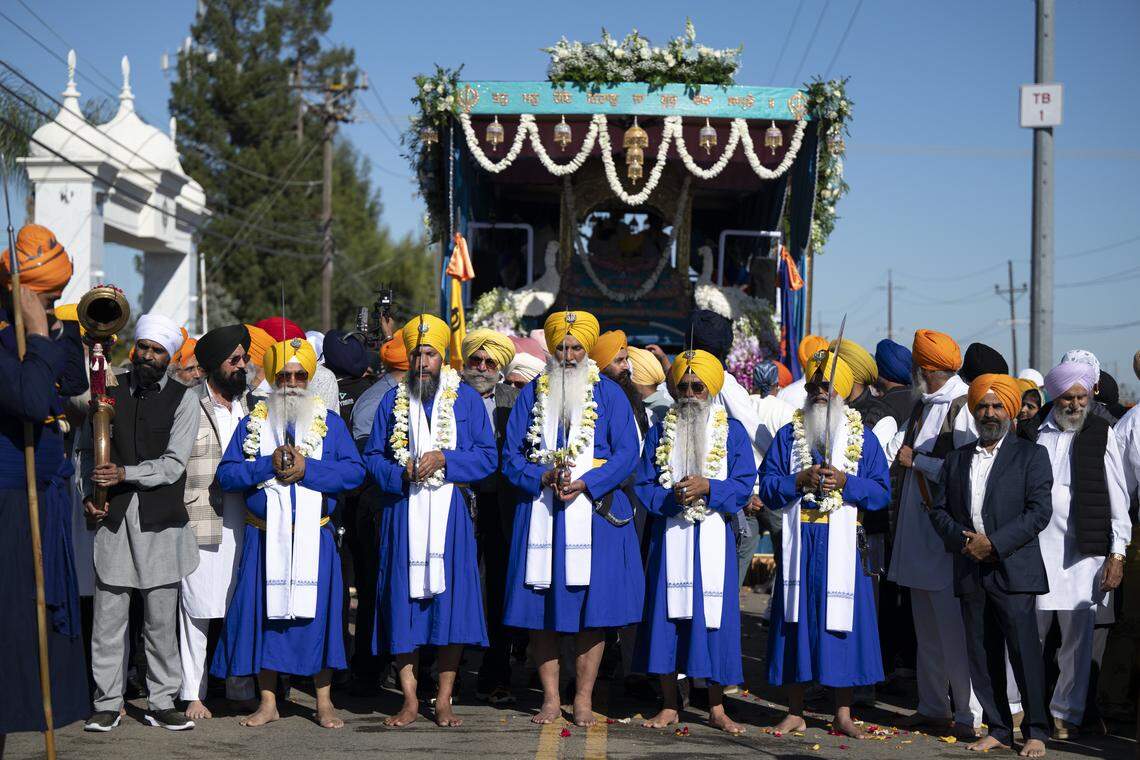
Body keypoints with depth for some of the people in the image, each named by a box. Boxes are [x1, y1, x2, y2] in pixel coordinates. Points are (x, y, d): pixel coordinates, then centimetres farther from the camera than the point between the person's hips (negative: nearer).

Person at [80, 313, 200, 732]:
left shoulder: (183, 398, 3)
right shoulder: (109, 392, 9)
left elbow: (174, 463, -5)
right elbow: (86, 448, 13)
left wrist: (124, 474, -16)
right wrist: (90, 493, -2)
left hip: (161, 522, -1)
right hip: (113, 519, 1)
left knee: (161, 620, 5)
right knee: (108, 616, 1)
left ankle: (162, 703, 14)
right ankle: (107, 703, 11)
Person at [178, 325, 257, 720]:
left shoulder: (250, 406, 14)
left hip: (242, 524, 5)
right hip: (200, 522, -5)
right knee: (197, 611, -1)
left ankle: (241, 688, 19)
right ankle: (193, 694, 8)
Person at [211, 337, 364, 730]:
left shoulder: (330, 422, 7)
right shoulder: (252, 423, 8)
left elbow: (354, 472, -5)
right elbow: (226, 475, -1)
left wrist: (307, 468, -16)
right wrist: (270, 464, -14)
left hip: (314, 538, -1)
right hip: (264, 536, 1)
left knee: (318, 612, 0)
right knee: (264, 612, 3)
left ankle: (324, 702, 10)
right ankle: (267, 702, 13)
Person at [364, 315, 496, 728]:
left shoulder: (466, 398, 6)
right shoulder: (393, 400, 10)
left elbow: (487, 457, 1)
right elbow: (372, 457, 8)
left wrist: (444, 458, -13)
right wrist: (400, 472, -11)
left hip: (450, 513, -1)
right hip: (403, 513, 1)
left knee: (451, 600, -2)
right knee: (404, 600, -1)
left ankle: (444, 699, 7)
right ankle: (409, 699, 8)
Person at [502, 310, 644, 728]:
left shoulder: (609, 393, 5)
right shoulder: (532, 394, 10)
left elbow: (627, 453, -2)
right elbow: (511, 455, 6)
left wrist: (585, 483, -15)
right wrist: (542, 478, -12)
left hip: (594, 509, -1)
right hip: (540, 511, 2)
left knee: (593, 606, -3)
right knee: (540, 605, 1)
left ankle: (583, 699, 6)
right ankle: (550, 698, 9)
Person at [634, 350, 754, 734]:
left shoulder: (732, 431, 4)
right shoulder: (661, 430, 8)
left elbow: (744, 485, -2)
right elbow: (643, 485, 4)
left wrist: (708, 487, -17)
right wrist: (671, 496, -15)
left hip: (713, 535, -1)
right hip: (670, 534, 1)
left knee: (714, 614, 0)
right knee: (667, 613, 1)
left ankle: (717, 708, 10)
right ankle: (669, 706, 11)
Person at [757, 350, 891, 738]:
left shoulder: (863, 437, 7)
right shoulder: (789, 435, 8)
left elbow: (882, 493, 1)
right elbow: (767, 488, 3)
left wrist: (845, 482, -14)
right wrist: (800, 480, -13)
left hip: (842, 543, -1)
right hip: (799, 542, 1)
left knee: (842, 618, 1)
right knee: (798, 620, 3)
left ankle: (843, 713, 12)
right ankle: (795, 711, 13)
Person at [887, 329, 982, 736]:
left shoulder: (963, 408, -13)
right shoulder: (923, 405, 15)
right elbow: (896, 449, 22)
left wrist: (916, 460, -13)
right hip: (917, 531, 9)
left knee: (953, 629, -7)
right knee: (927, 628, 16)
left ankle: (968, 714, 0)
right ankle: (933, 707, 25)